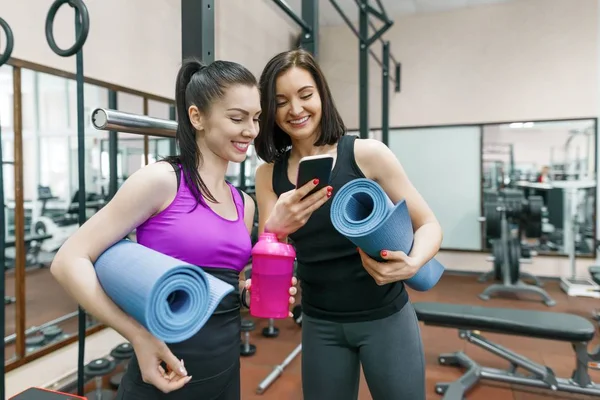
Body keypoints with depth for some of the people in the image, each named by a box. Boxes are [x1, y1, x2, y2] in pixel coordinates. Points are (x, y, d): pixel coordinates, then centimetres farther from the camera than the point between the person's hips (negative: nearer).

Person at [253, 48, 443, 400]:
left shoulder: (367, 153, -12)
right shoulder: (268, 175, -3)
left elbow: (429, 225, -6)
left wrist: (411, 264, -28)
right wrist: (276, 228, -28)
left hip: (385, 318, -2)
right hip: (320, 325, 3)